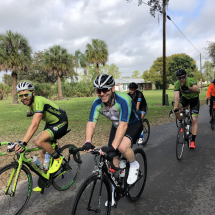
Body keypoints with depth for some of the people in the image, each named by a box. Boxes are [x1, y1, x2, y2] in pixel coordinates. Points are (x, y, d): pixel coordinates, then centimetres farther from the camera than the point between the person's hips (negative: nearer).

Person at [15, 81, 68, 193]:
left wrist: (23, 143, -46)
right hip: (50, 123, 9)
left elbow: (34, 125, -40)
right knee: (44, 152, 9)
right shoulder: (31, 103, -1)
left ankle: (58, 158, -4)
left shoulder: (39, 101, -30)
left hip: (61, 123, -9)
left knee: (39, 141, -28)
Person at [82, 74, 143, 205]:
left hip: (134, 124, -5)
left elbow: (123, 125, -45)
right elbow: (91, 123, -27)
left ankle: (134, 165, 0)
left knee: (122, 147, -34)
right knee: (114, 158, 0)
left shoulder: (123, 100, -37)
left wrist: (113, 146, -54)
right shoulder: (97, 104, -20)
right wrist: (88, 142, -44)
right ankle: (114, 190, 22)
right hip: (117, 125, 5)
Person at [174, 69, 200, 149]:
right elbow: (177, 97, -35)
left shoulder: (191, 81, -31)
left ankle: (193, 141, -4)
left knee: (194, 120, -10)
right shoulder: (177, 84, -24)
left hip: (194, 99, -2)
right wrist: (176, 108, -50)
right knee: (176, 109, -28)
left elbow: (197, 89, -51)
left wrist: (188, 88, -71)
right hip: (185, 98, 3)